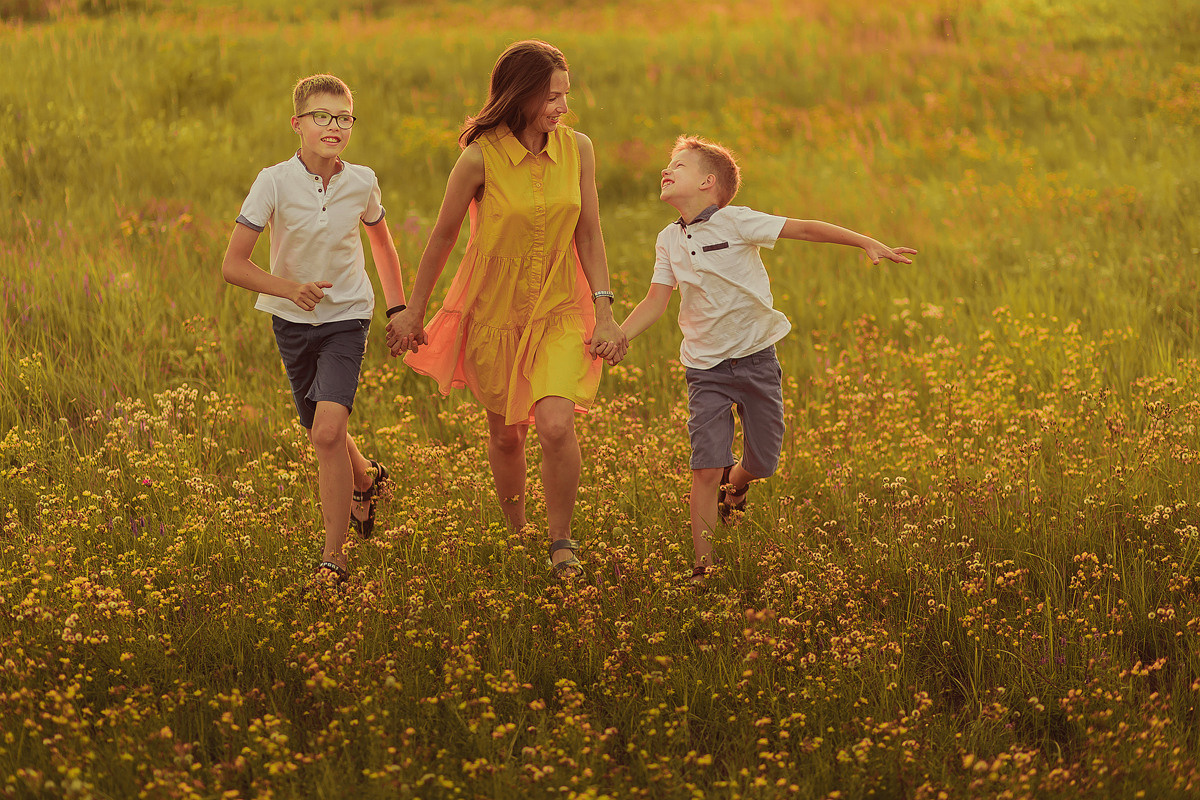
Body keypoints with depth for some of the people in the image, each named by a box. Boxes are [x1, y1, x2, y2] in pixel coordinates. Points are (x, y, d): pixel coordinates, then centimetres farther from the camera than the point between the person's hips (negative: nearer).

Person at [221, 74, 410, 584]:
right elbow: (233, 265, -15)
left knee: (328, 431, -20)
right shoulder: (274, 183, -16)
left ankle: (333, 555, -12)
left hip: (346, 318, -1)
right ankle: (366, 480, 50)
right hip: (293, 321, 1)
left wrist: (398, 308, 13)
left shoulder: (361, 183, -9)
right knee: (324, 437, 15)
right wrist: (289, 288, -29)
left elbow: (382, 242, 14)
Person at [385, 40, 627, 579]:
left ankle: (561, 540, 3)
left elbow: (589, 235, 2)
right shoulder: (482, 157, -16)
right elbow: (443, 237, -3)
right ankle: (515, 532, 39)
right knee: (506, 435, 12)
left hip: (558, 311, 1)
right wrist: (413, 312, 5)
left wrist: (604, 312, -3)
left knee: (556, 427, -18)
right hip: (494, 312, -1)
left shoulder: (577, 149, -6)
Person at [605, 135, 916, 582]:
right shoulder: (669, 240, 4)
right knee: (706, 468, -11)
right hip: (707, 369, 2)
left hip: (756, 359, -2)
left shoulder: (736, 222, -9)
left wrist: (867, 244, -15)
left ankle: (735, 483, 43)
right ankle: (704, 566, -6)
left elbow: (804, 229, -10)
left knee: (762, 464, 6)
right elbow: (656, 302, 5)